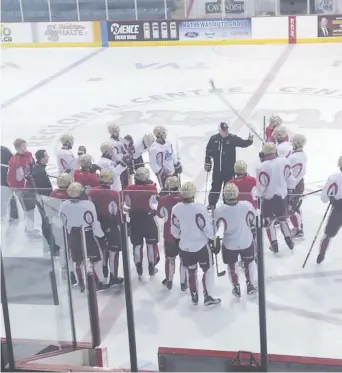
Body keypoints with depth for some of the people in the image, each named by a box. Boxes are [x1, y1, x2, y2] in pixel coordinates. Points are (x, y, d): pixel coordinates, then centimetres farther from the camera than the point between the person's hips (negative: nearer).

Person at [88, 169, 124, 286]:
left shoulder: (91, 192, -8)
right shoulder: (115, 194, -21)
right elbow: (117, 212, -15)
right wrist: (121, 222, 3)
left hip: (97, 224, 5)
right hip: (111, 226, -5)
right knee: (113, 251, 6)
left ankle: (104, 270, 40)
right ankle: (113, 277, 11)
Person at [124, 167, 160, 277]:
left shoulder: (129, 189, -9)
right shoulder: (152, 188, -15)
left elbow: (128, 204, 0)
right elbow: (153, 205, -9)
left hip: (134, 220, 2)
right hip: (148, 219, -2)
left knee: (137, 245, 13)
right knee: (151, 244, 13)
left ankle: (139, 269, 19)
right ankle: (151, 268, 19)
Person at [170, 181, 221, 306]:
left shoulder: (176, 209, -9)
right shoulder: (200, 208, -22)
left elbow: (175, 230, 1)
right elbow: (207, 228, -16)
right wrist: (213, 242, -2)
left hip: (185, 247, 4)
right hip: (201, 245, -4)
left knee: (191, 272, 20)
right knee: (207, 270, 13)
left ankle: (194, 297, 29)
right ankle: (207, 296, 13)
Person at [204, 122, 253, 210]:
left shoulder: (233, 138, -7)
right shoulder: (214, 139, -3)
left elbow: (243, 143, -13)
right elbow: (208, 151, 7)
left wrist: (249, 140, -33)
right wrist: (207, 162, 7)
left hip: (229, 169, -2)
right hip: (217, 168, 2)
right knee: (215, 187, 14)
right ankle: (212, 204, 27)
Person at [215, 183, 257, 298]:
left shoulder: (219, 211, -24)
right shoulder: (247, 205, -20)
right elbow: (254, 223, -4)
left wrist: (216, 243, 5)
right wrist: (254, 235, 15)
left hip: (229, 244, -1)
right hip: (247, 242, 1)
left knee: (232, 265, 24)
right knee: (249, 262, 26)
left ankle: (236, 288, 33)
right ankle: (250, 285, 36)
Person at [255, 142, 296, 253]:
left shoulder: (262, 167, -23)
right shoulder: (284, 161, -10)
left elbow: (260, 187, -16)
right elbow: (289, 178, 0)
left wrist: (258, 196, 1)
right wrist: (290, 191, 15)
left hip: (268, 198, -4)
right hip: (282, 196, 4)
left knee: (269, 221, 13)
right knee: (283, 219, 23)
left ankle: (274, 245, 17)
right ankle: (289, 241, 28)